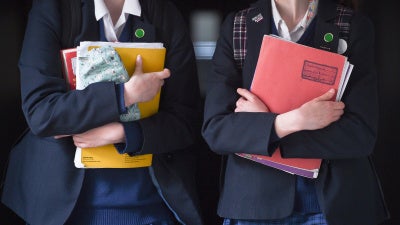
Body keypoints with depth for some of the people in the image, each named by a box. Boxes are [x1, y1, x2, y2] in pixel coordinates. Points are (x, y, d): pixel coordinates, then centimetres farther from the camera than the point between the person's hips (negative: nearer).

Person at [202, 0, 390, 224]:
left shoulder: (355, 26, -7)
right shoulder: (236, 27, -3)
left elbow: (362, 134, -14)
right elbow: (214, 129, -9)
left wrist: (257, 125, -16)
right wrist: (293, 120, -23)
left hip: (334, 200, 0)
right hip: (255, 200, 1)